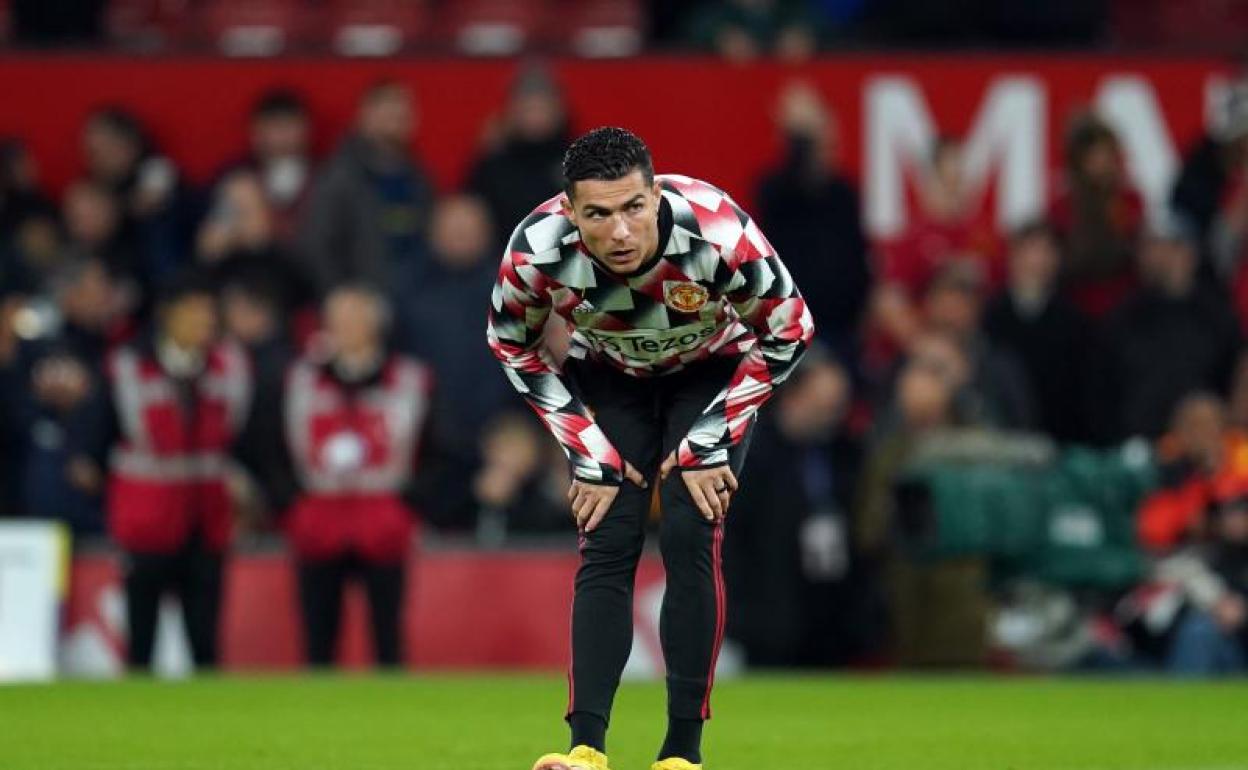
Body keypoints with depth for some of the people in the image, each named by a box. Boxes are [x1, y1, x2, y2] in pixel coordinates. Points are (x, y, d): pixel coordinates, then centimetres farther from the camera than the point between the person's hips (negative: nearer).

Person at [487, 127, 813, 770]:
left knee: (690, 541, -14)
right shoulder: (536, 252, -33)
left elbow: (788, 332, -19)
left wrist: (710, 442, -18)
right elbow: (513, 347, -10)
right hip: (609, 374, 1)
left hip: (713, 372, -1)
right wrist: (587, 451, -12)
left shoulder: (719, 235, -38)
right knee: (606, 547, -11)